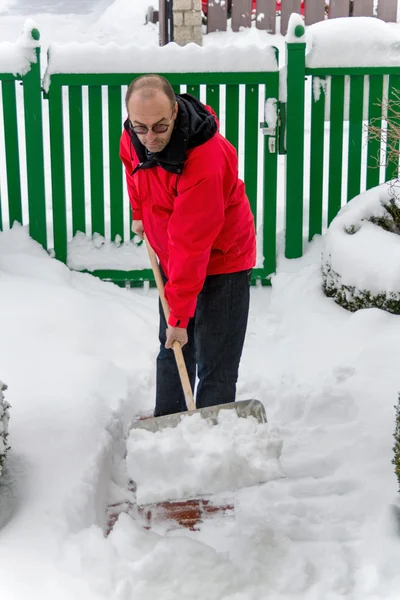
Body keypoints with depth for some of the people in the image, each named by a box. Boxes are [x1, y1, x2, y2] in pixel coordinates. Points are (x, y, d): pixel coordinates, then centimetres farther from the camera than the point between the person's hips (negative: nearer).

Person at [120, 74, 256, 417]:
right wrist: (140, 215, 19)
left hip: (221, 261, -7)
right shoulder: (133, 137, -11)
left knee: (215, 367, -5)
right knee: (171, 352, 14)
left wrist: (179, 316, -27)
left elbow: (192, 246, -32)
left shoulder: (206, 160, -34)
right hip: (173, 260, 7)